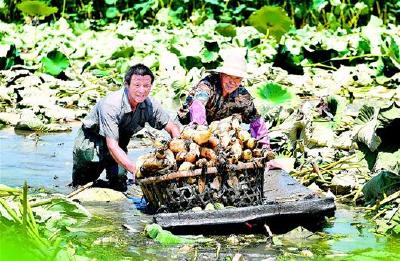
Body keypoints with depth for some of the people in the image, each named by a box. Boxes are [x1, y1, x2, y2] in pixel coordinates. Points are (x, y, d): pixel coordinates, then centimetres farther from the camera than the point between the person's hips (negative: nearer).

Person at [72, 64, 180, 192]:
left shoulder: (149, 104, -18)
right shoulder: (110, 105, -34)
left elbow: (173, 128, -4)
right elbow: (112, 146, -37)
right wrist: (136, 170, -48)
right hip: (91, 141, -4)